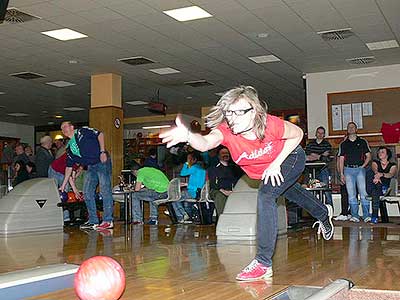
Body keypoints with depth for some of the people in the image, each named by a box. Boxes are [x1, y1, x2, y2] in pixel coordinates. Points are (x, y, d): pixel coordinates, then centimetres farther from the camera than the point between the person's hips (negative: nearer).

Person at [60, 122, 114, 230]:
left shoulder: (82, 132, -1)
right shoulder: (69, 147, 17)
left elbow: (100, 134, -6)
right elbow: (69, 167, 19)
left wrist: (102, 151, -16)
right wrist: (63, 184, 16)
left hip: (102, 162, -8)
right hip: (91, 167, 8)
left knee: (105, 191, -10)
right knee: (87, 193, 4)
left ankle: (108, 221, -9)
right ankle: (93, 221, 12)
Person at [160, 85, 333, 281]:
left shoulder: (271, 125, -40)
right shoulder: (226, 131, -35)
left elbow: (297, 134, -20)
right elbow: (205, 143, -57)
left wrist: (276, 163, -27)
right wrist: (188, 136, -80)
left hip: (290, 157, -5)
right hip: (266, 171, 6)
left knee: (265, 195, -28)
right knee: (289, 191, 30)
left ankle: (264, 263, -19)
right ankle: (324, 214, 66)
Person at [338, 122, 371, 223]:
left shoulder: (362, 142, 11)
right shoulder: (343, 144, 13)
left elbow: (368, 156, 11)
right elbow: (341, 159, 10)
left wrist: (363, 166, -5)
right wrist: (341, 174, 2)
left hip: (360, 169, -1)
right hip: (348, 170, 1)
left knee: (363, 193, -8)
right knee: (351, 194, -1)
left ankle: (366, 215, -5)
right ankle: (354, 215, 2)